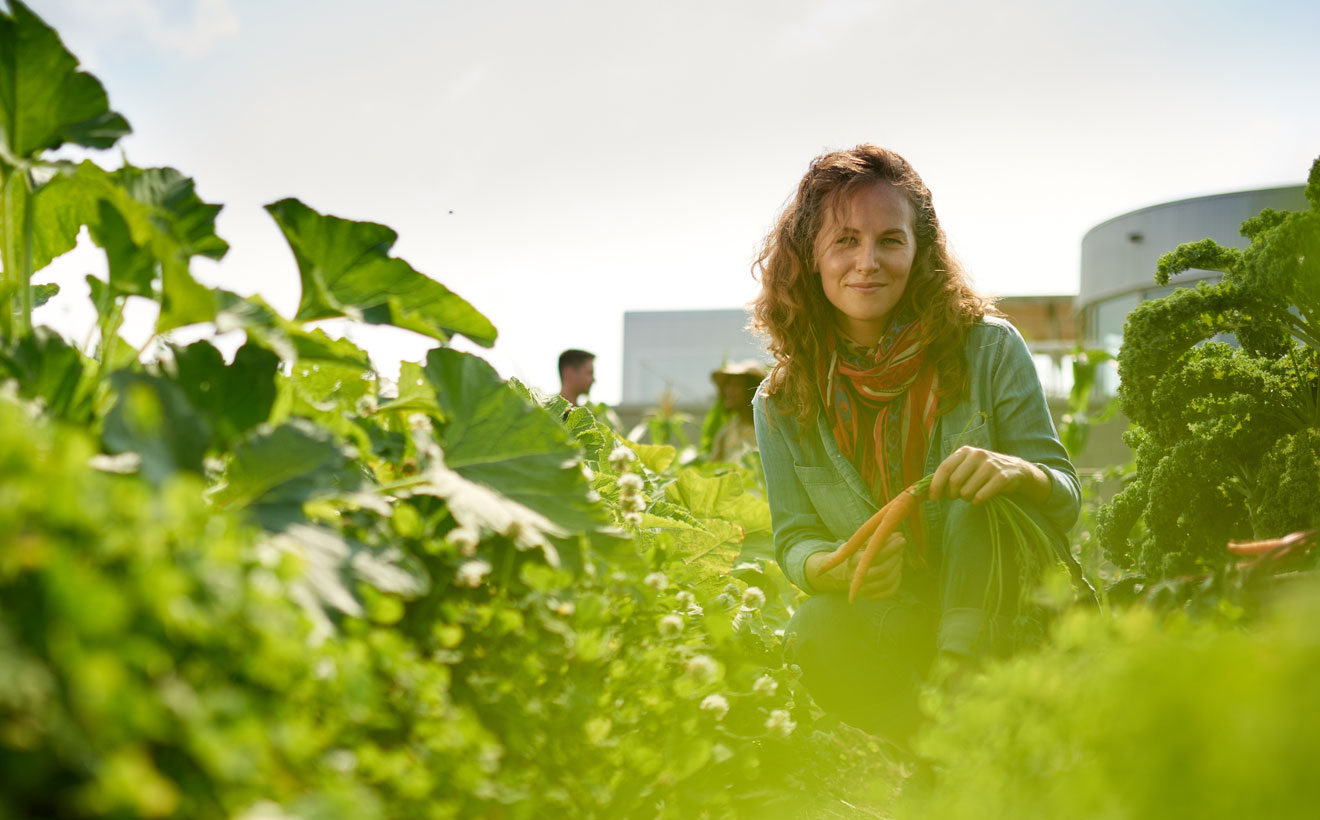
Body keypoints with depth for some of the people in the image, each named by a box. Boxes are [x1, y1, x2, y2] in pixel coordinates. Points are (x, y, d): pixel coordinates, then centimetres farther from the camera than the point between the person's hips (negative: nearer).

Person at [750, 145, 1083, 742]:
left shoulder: (987, 350, -7)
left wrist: (1018, 472, -30)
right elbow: (795, 541, -1)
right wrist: (840, 566, -27)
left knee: (979, 497, -29)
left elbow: (1065, 500, -4)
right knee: (818, 631, -31)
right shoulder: (782, 403, -1)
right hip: (890, 621, 1)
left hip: (1001, 617, -1)